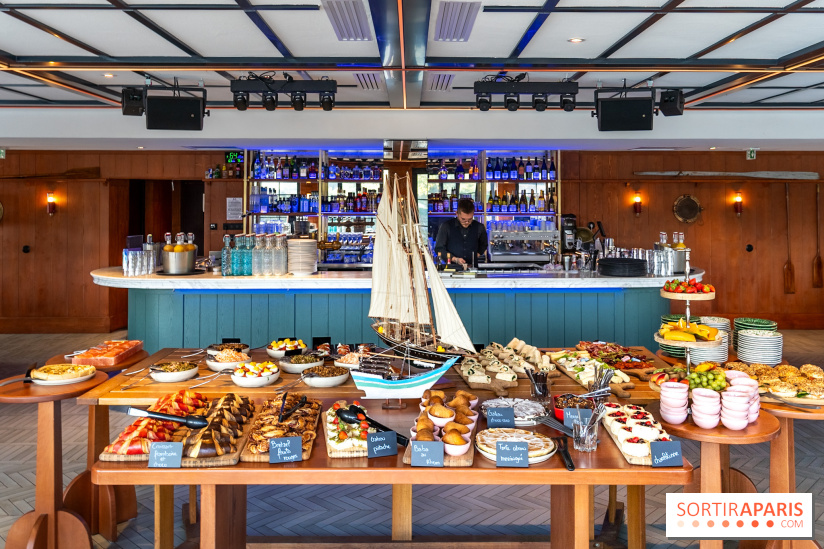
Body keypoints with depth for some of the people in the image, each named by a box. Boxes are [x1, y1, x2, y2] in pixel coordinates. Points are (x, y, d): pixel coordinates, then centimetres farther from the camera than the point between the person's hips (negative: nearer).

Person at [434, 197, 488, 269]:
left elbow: (484, 246, 22)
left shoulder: (479, 228, 4)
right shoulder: (446, 226, -3)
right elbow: (439, 249, 1)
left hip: (472, 268, 0)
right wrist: (455, 259, -11)